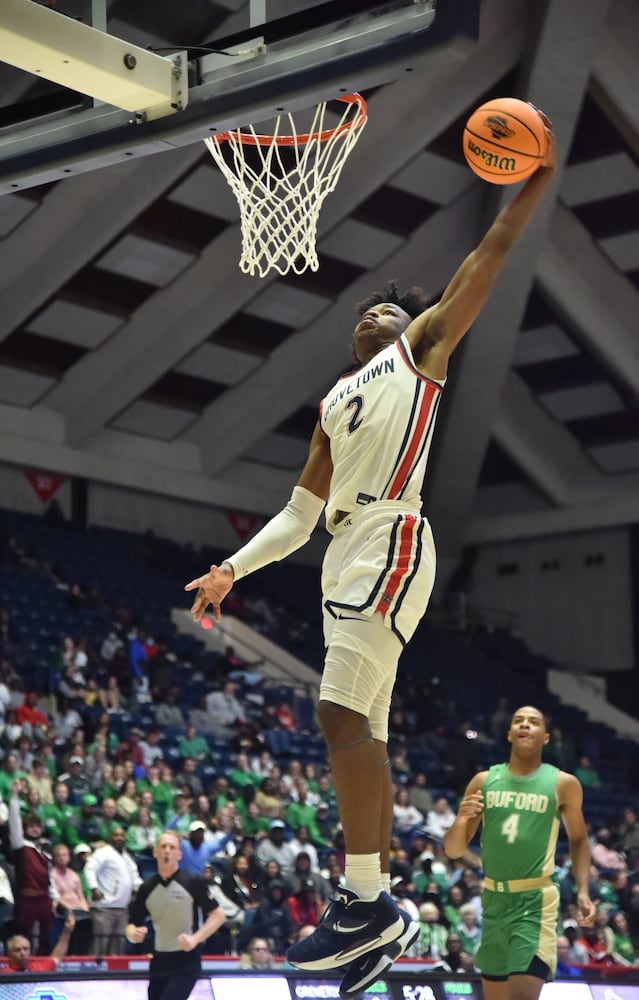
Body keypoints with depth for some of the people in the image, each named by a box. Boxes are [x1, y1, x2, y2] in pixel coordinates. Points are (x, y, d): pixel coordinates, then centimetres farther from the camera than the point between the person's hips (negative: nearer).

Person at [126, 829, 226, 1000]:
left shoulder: (193, 882, -8)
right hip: (159, 961, 5)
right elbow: (133, 923, 10)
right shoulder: (147, 888, 4)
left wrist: (195, 939, -17)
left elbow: (218, 915, -6)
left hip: (186, 962, -5)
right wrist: (134, 933, -13)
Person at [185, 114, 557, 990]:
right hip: (346, 553, 8)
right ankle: (378, 912, 8)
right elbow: (300, 514, 27)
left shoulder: (423, 346, 12)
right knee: (364, 733, 5)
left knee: (343, 715, -20)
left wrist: (536, 179, -4)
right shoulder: (335, 402, 28)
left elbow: (490, 257, 3)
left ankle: (366, 903, -20)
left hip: (391, 540, -8)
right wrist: (233, 569, 20)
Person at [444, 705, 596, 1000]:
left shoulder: (563, 784, -2)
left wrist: (583, 891, -3)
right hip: (493, 899, 4)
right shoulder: (484, 781, 5)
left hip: (536, 901, -4)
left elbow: (578, 840, 11)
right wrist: (461, 820, -14)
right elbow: (453, 851, 7)